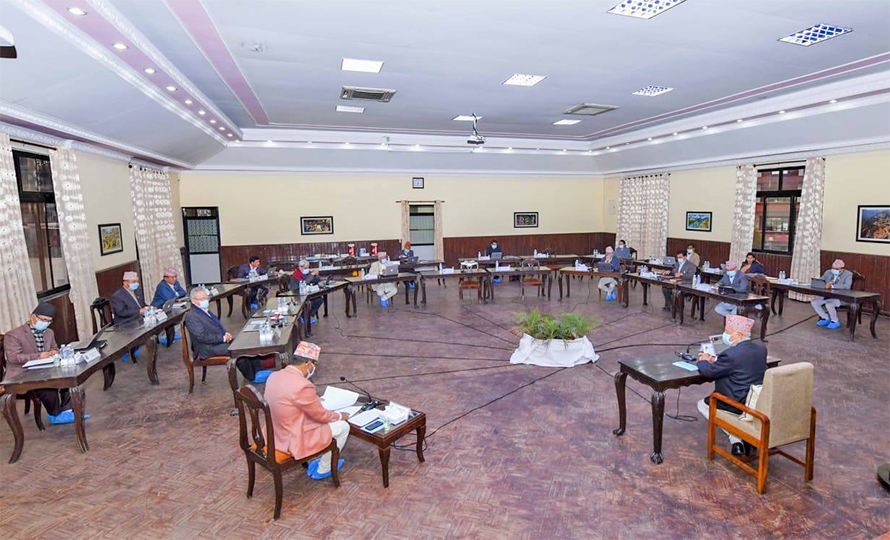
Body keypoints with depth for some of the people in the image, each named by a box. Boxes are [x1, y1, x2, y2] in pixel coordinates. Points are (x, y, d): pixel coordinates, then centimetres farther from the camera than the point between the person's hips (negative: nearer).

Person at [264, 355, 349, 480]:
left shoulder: (274, 376, -5)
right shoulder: (302, 385, -29)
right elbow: (321, 415, -16)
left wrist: (314, 400, 18)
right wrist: (339, 416, 3)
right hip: (293, 441, -8)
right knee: (343, 426, 7)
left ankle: (313, 462, 36)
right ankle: (323, 469, 25)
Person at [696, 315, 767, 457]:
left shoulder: (732, 354, -26)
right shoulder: (761, 347, 0)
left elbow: (710, 371, -16)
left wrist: (703, 361, 5)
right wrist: (714, 359, 8)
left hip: (739, 404, -8)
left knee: (703, 405, 15)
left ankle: (737, 438, 3)